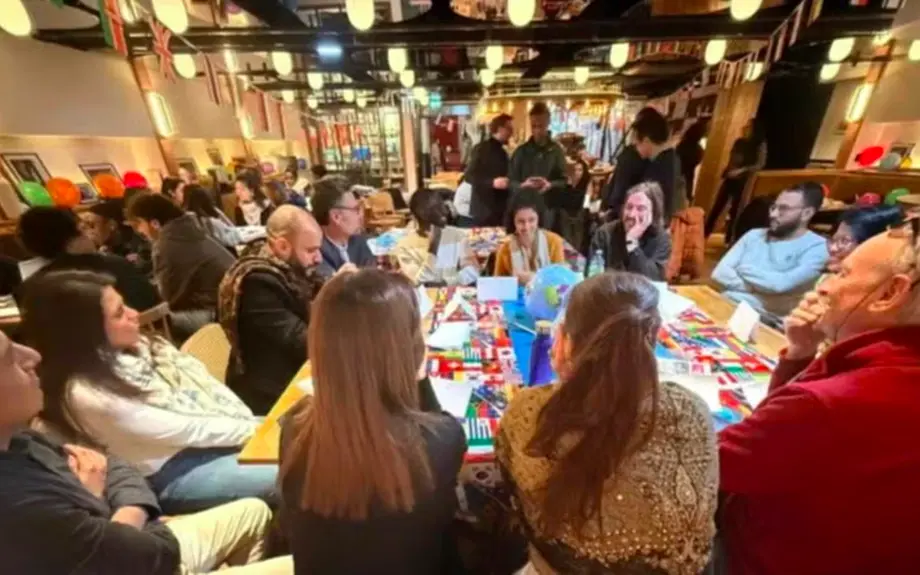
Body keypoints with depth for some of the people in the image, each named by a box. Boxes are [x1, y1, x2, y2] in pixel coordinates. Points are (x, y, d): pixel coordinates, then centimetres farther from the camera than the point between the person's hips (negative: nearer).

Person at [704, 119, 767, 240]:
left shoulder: (760, 145, -4)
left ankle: (728, 240, 10)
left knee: (734, 210, 1)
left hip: (742, 181, -4)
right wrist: (727, 172, 1)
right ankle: (704, 235, 6)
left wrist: (741, 171, -21)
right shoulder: (739, 142, 9)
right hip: (729, 178, 4)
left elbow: (760, 165, -12)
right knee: (717, 207, 1)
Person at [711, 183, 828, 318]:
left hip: (763, 317, -4)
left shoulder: (817, 247, 0)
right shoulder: (755, 235, 14)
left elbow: (781, 284, -18)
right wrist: (755, 288, -10)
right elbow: (719, 273, 3)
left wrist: (744, 269, -2)